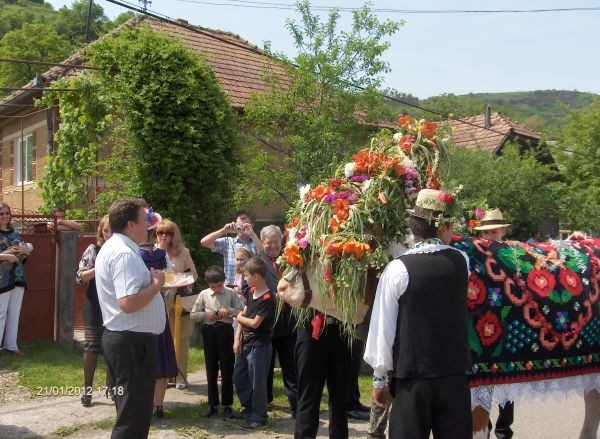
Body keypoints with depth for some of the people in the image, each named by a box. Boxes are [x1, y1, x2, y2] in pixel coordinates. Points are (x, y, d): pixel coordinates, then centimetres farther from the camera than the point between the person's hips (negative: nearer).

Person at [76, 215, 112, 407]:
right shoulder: (93, 250, -1)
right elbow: (80, 277, -4)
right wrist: (98, 269, -18)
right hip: (96, 305, -2)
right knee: (92, 346, 0)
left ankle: (111, 386, 25)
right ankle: (87, 389, 11)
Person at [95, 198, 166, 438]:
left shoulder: (113, 247, 14)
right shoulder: (125, 254, -20)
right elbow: (129, 302, -31)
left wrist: (152, 281, 12)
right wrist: (157, 284, -16)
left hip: (120, 337, 11)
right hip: (132, 340, -11)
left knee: (132, 411, 21)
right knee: (134, 417, -2)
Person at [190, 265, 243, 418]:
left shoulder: (231, 293, -1)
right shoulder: (203, 294, 2)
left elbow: (241, 311, 1)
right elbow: (193, 315, 5)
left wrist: (229, 311, -15)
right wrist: (205, 315, -12)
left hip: (225, 331, -1)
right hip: (209, 332, 2)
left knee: (227, 369, 4)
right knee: (211, 369, 9)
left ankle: (227, 405, 14)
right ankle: (213, 404, 19)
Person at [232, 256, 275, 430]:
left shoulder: (267, 298, -21)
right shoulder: (251, 292, 6)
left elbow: (255, 323, -20)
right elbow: (243, 315, 7)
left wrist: (240, 318, -3)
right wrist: (237, 339, 0)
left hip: (259, 346, -9)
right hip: (246, 343, 9)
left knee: (257, 382, 2)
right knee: (238, 377, 18)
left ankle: (259, 417, 15)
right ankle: (249, 408, 35)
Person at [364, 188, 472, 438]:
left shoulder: (397, 269, -10)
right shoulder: (461, 261, 0)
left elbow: (383, 329, -8)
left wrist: (379, 379, 3)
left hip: (412, 380, -3)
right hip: (455, 378, 3)